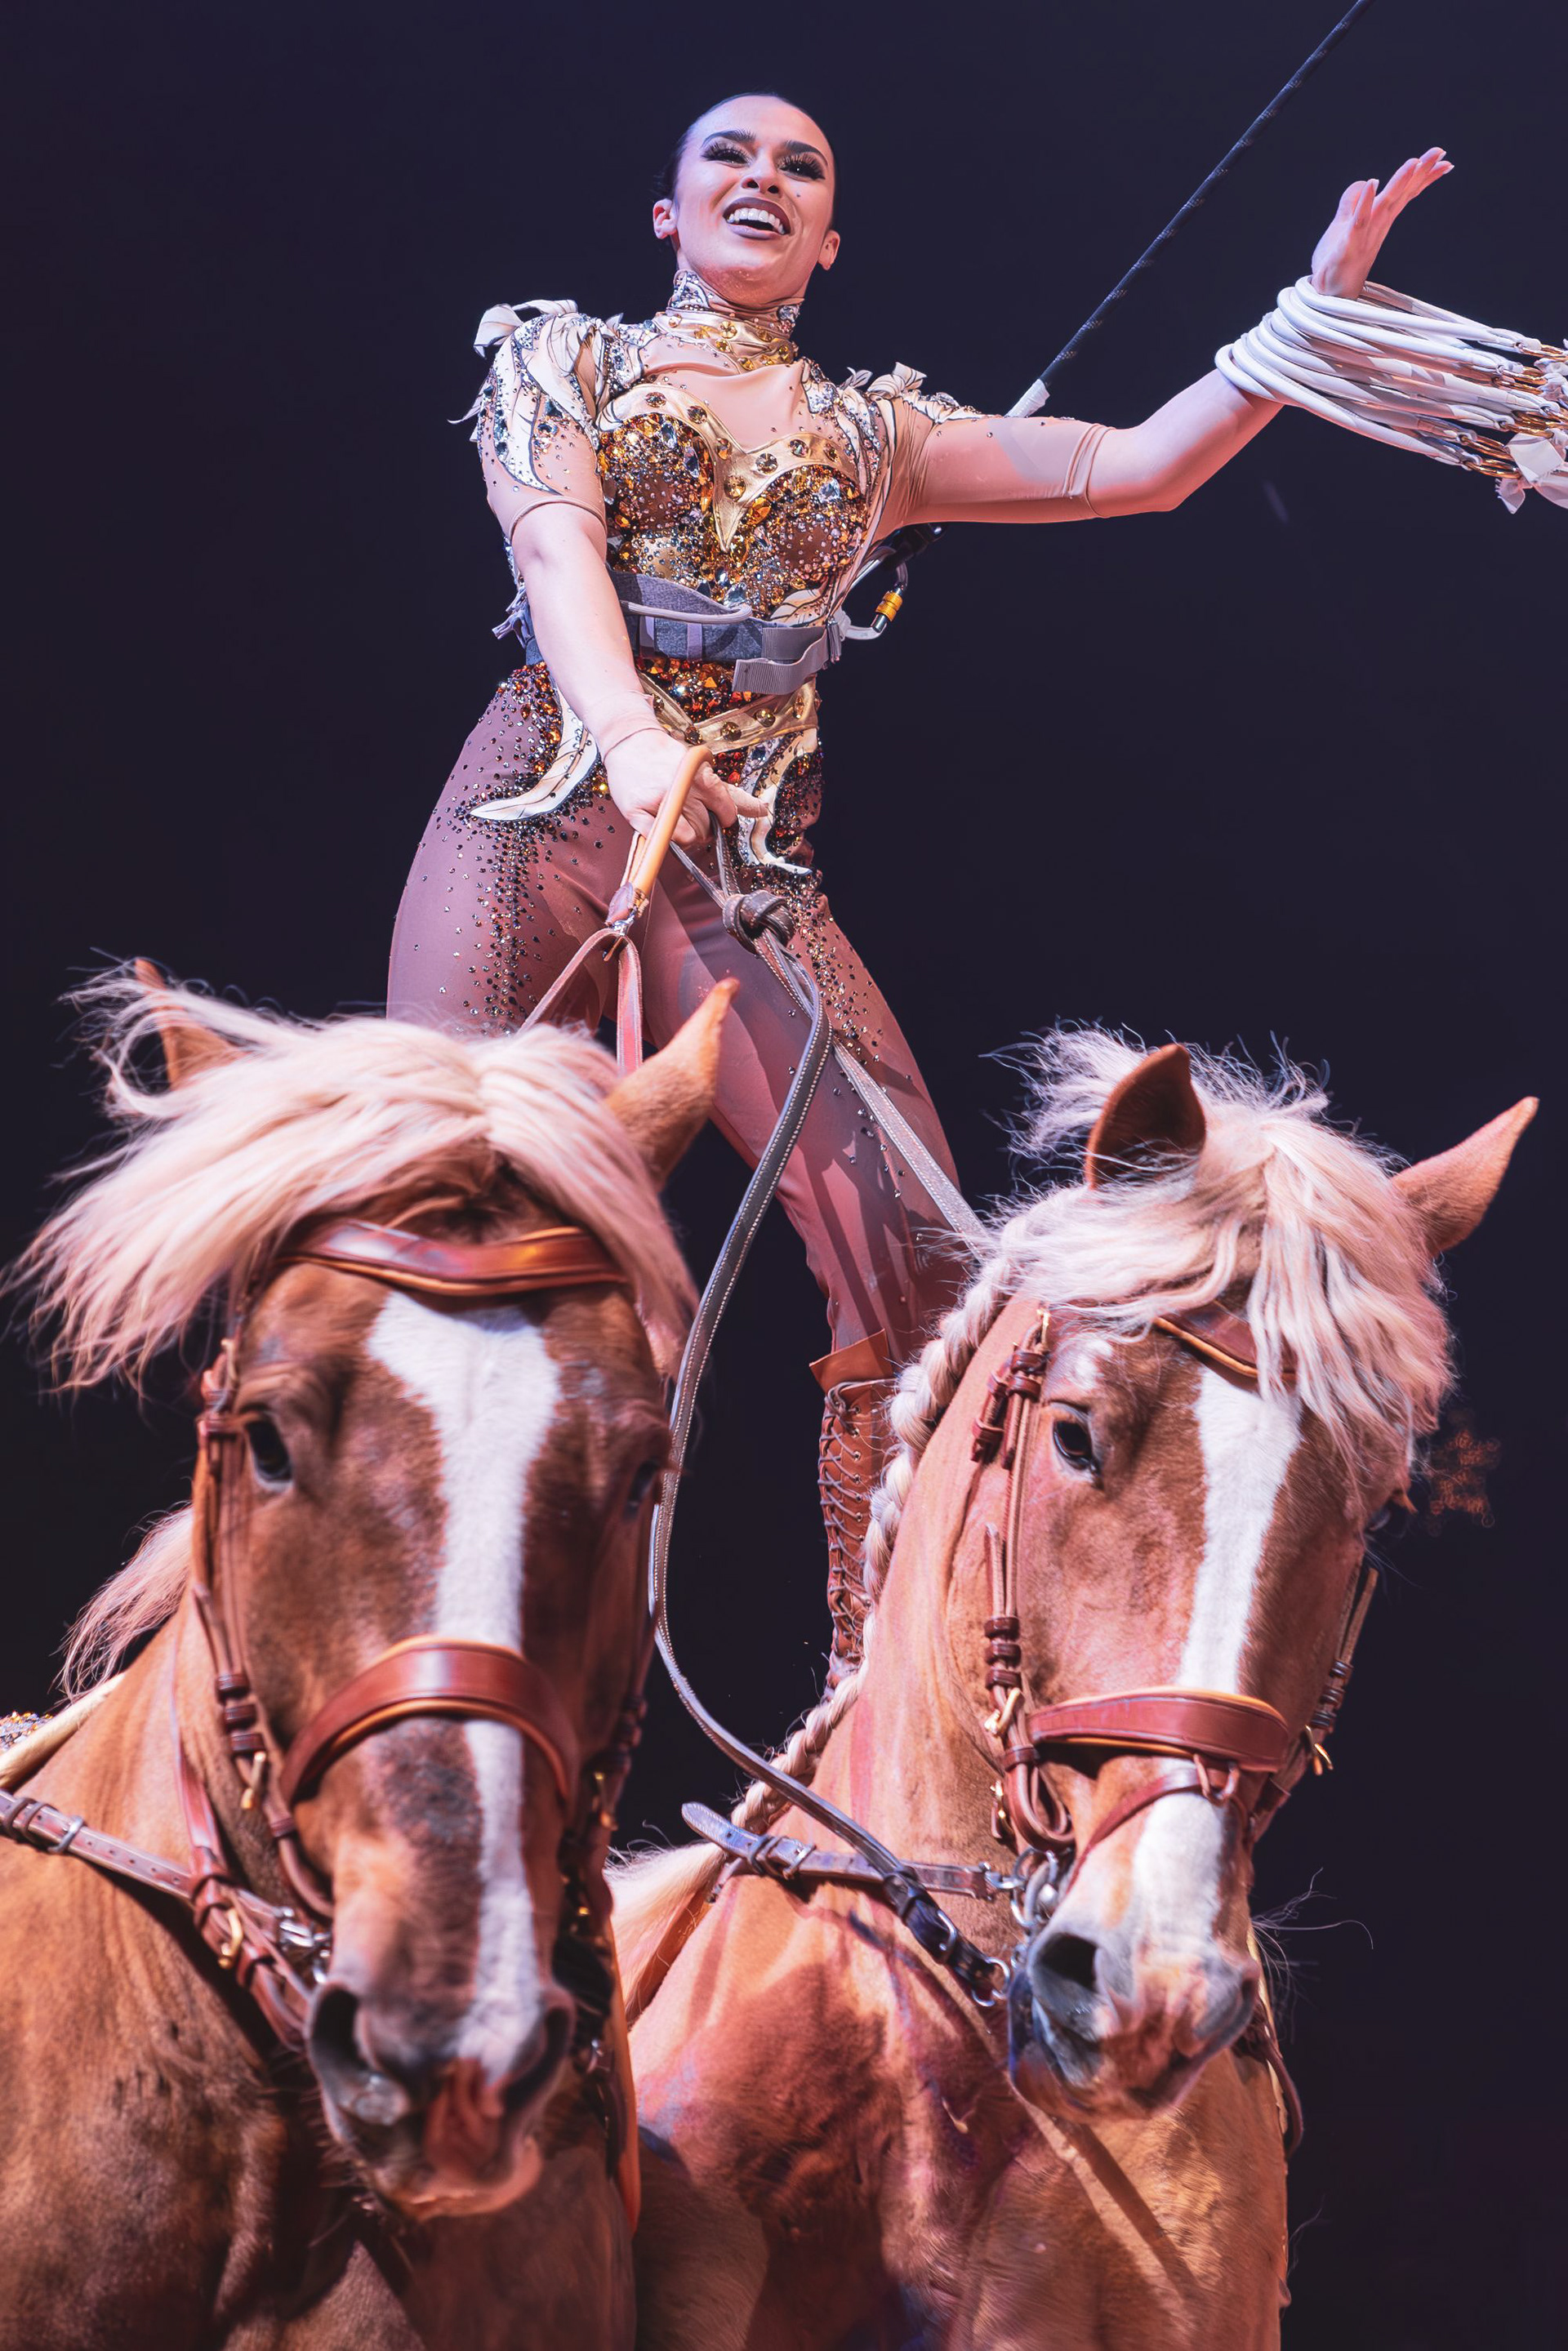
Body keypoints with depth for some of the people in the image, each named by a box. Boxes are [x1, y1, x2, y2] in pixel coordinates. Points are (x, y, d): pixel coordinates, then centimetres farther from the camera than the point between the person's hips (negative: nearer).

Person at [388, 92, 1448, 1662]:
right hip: (545, 812, -2)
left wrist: (1323, 302, 3)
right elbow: (557, 546, -7)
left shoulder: (870, 436, 21)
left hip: (751, 855, 2)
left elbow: (1143, 468, 14)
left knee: (911, 1233, -15)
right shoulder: (563, 360, 13)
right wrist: (632, 735, -27)